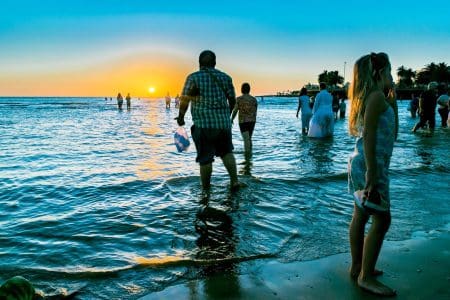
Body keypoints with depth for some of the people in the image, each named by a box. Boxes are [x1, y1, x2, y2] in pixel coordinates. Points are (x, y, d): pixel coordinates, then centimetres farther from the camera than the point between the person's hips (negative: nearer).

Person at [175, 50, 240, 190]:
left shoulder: (193, 77, -3)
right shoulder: (225, 77, 7)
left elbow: (184, 100, -5)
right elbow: (232, 100, 9)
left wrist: (180, 117, 10)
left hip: (203, 124, -3)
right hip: (224, 122, 3)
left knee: (205, 157, 7)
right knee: (226, 152, 20)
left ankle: (205, 187, 18)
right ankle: (234, 180, 8)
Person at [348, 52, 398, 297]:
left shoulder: (370, 96, 17)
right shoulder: (377, 95, -12)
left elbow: (391, 134, 23)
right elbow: (368, 135, -21)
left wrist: (392, 101, 19)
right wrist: (372, 173, -25)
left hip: (364, 165, 10)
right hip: (369, 166, -10)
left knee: (360, 217, 14)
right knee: (382, 220, -4)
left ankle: (357, 268, 24)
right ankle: (366, 277, 4)